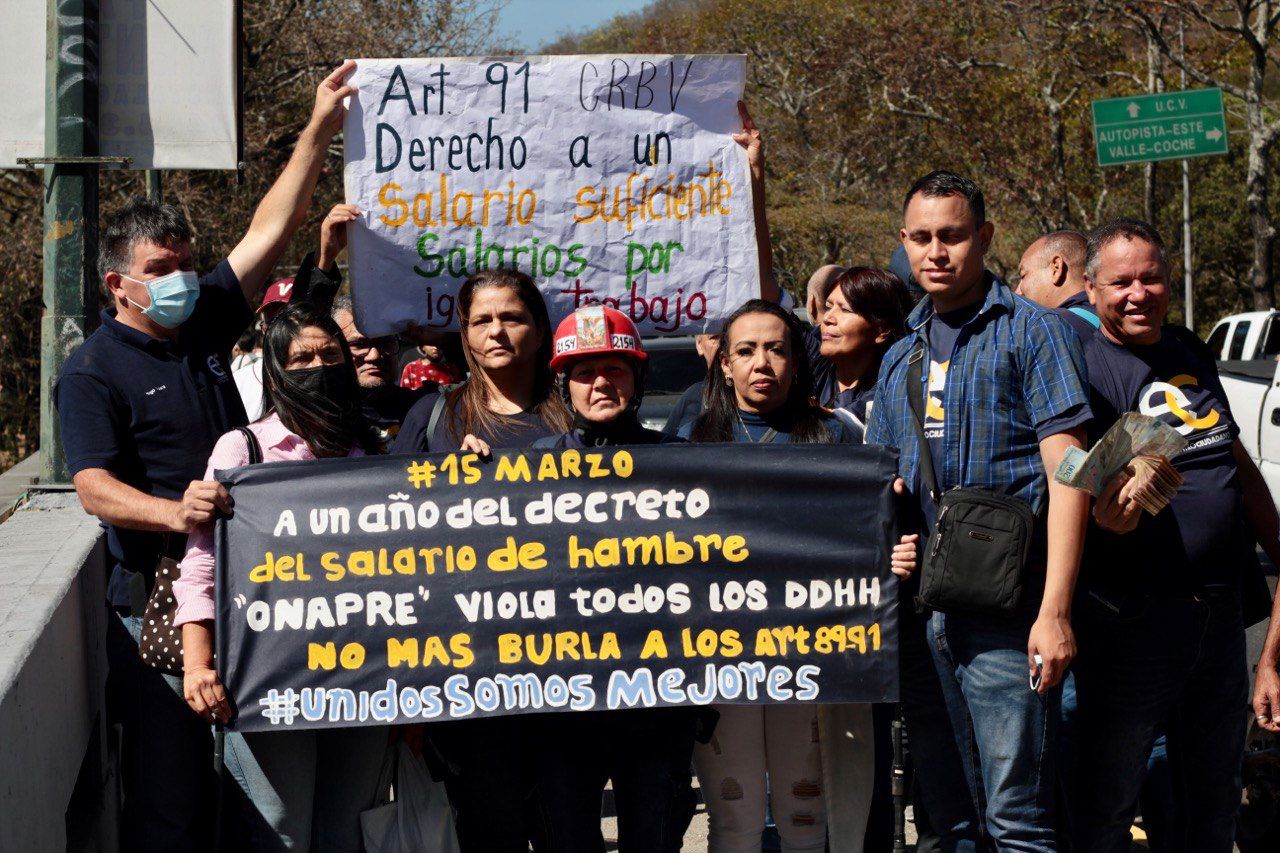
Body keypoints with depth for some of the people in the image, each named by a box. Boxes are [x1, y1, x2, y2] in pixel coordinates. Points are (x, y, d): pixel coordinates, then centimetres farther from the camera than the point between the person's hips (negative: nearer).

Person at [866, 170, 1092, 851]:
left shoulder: (1028, 331, -2)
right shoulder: (900, 357, 18)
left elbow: (1066, 473, -9)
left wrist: (1055, 609, -17)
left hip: (1005, 609, -6)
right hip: (920, 610, 6)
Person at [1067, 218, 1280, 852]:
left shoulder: (1191, 353, 12)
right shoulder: (1087, 366, -9)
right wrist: (1110, 517, -40)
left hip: (1219, 607, 7)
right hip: (1134, 615, -7)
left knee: (1214, 790, 16)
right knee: (1108, 800, -1)